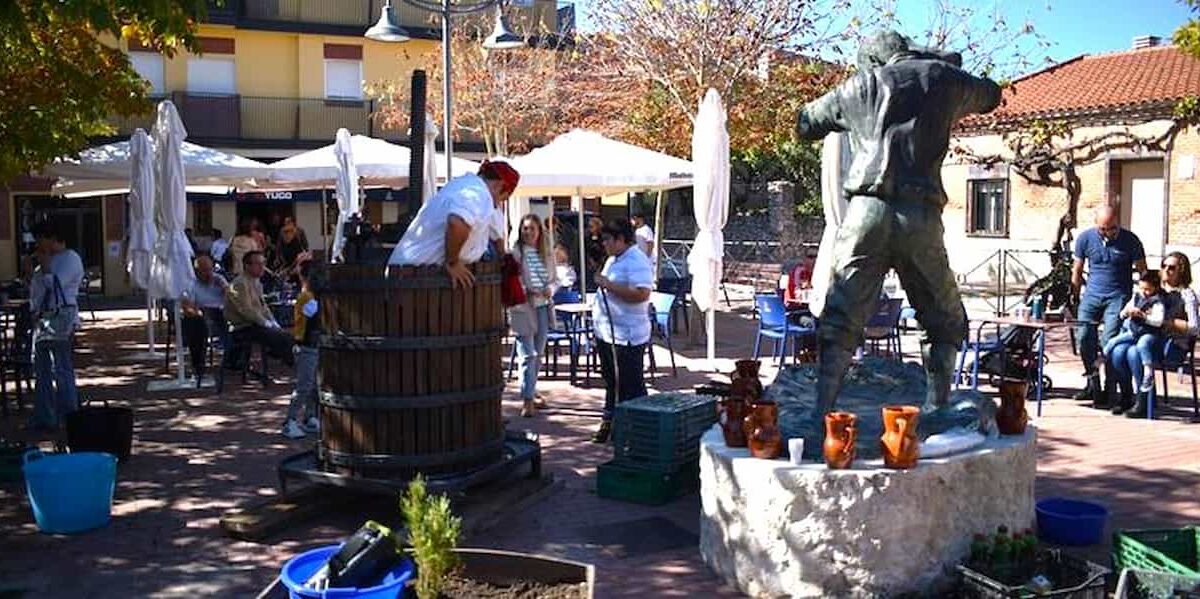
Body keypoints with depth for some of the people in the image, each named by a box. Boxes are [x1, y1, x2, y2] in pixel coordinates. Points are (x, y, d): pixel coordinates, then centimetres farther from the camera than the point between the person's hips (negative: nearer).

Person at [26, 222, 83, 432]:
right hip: (42, 320, 10)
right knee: (42, 371, 12)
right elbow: (36, 287, 24)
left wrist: (45, 266, -7)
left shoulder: (70, 258, -6)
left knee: (62, 371, -8)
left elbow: (55, 284, -18)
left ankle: (70, 419, -2)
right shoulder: (49, 259, 21)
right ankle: (44, 418, 19)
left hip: (60, 321, -10)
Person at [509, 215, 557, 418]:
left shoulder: (547, 254, 9)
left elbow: (554, 279, 14)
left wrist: (550, 289, -7)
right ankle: (527, 400, -5)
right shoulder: (514, 253, -8)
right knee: (527, 355, -8)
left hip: (543, 308, 6)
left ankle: (530, 393, 28)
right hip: (522, 309, -6)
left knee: (538, 354, 14)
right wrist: (526, 291, -23)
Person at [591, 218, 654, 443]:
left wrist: (609, 285, -25)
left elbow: (641, 294, -29)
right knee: (611, 381, 19)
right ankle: (610, 423, 30)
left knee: (630, 386, -2)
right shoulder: (613, 260, 16)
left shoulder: (637, 261, -17)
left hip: (627, 336, -10)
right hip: (607, 332, 10)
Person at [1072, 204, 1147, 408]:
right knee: (1085, 338, -4)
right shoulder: (1085, 238, 2)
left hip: (1118, 297, -3)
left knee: (1109, 342, -13)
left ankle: (1109, 391, -6)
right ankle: (1092, 384, 13)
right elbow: (1077, 270, 11)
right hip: (1092, 294, 3)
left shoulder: (1130, 240, -3)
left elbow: (1142, 271, 3)